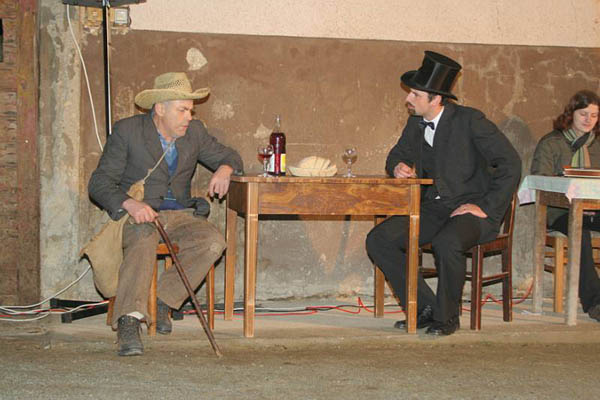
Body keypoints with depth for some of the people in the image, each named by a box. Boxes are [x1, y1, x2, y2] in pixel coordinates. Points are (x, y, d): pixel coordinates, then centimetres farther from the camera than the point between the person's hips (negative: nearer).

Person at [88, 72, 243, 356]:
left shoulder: (194, 132, 9)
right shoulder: (127, 131, -4)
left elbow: (229, 156, 22)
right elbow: (99, 183, -8)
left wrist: (224, 169, -5)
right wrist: (130, 204, -28)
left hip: (178, 214, 4)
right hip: (139, 215, -4)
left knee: (213, 242, -26)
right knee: (143, 242, -38)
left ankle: (162, 300, -16)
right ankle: (129, 321, -47)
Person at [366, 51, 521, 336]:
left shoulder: (469, 120, -12)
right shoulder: (415, 124, 9)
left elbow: (510, 163, -14)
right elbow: (396, 156, 26)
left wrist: (487, 208, -17)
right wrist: (398, 167, 0)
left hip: (470, 209, -7)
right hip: (432, 210, 7)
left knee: (447, 243, -38)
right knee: (378, 239, -12)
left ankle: (447, 317, -12)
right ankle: (425, 307, -1)